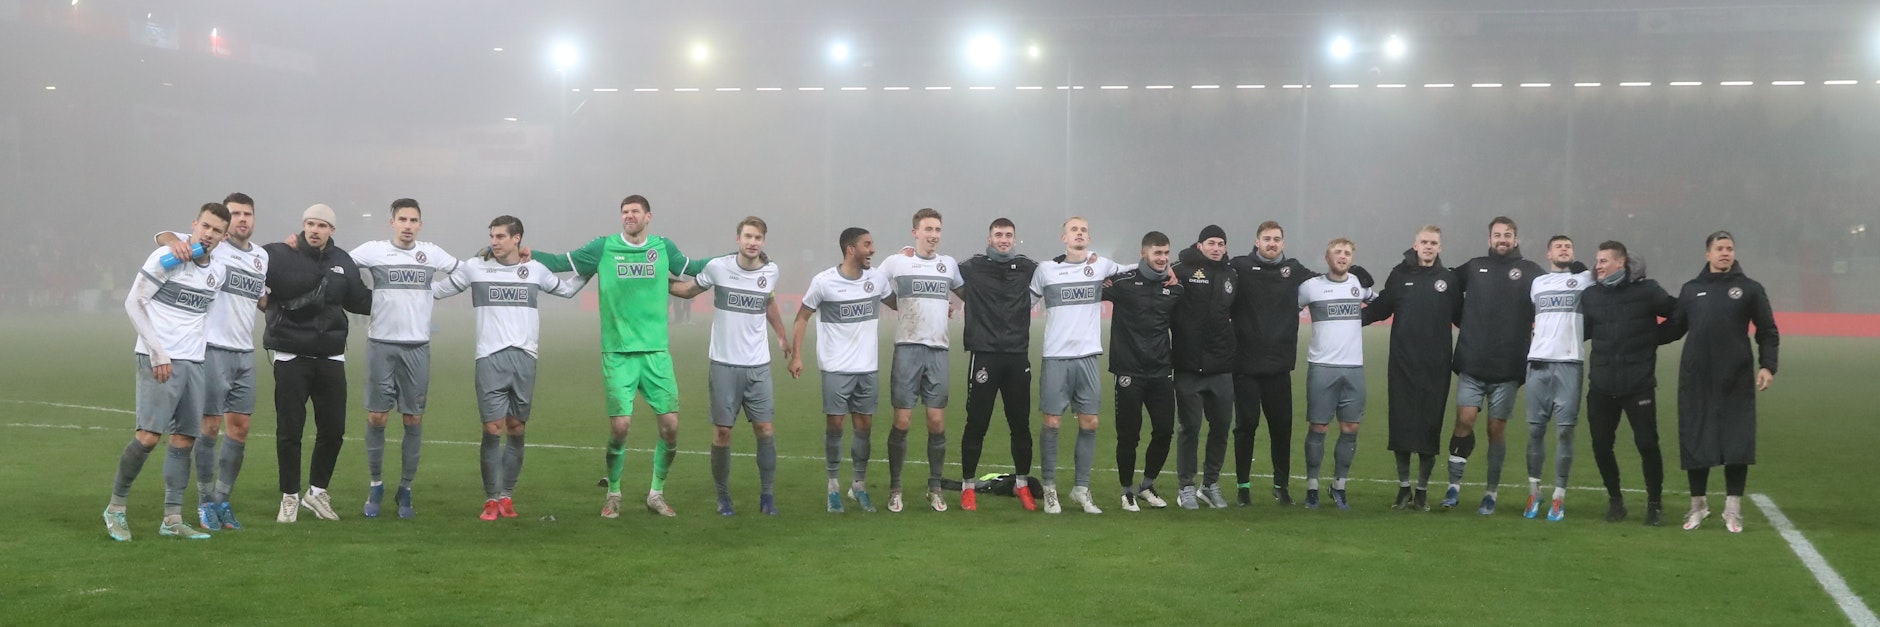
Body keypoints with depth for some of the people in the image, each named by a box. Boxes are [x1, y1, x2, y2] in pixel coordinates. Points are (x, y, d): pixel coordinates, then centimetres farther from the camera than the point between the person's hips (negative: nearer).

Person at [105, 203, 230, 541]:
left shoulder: (217, 271, 10)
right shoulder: (166, 258, -7)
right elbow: (133, 302, -7)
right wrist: (156, 352, -12)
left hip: (193, 362, 6)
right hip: (159, 360, -6)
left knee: (184, 441, 5)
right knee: (148, 436, -14)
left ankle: (172, 519, 10)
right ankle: (116, 507, 3)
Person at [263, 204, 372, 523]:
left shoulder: (343, 261, 8)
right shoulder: (278, 255, -6)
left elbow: (361, 301, 18)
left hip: (331, 356, 4)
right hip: (291, 356, -4)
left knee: (333, 429, 8)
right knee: (289, 430, 3)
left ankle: (317, 491, 27)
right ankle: (290, 497, 18)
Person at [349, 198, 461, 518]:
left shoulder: (432, 253, 7)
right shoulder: (373, 250, 0)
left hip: (417, 347, 2)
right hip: (381, 345, -2)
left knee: (414, 420, 3)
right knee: (376, 417, 1)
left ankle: (405, 490, 14)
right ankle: (375, 486, 16)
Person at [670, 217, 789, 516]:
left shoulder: (771, 271, 1)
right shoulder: (717, 267, -8)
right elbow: (689, 290, 9)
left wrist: (782, 336, 26)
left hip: (758, 366, 2)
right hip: (724, 364, -2)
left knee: (765, 429, -1)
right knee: (722, 431, 1)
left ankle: (767, 494, 11)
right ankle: (723, 495, 16)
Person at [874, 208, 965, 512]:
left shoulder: (949, 264, 11)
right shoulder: (896, 262, 1)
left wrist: (950, 306, 13)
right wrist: (905, 308, 5)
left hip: (938, 350, 3)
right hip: (907, 348, -3)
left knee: (937, 423, 1)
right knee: (902, 422, -4)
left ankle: (935, 489, 12)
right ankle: (895, 489, 6)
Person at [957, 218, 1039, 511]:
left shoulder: (1028, 268, 6)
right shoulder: (972, 267, 1)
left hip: (1018, 357, 2)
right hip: (984, 355, -2)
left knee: (1021, 424, 8)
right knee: (976, 423, 2)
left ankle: (1022, 485, 21)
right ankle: (968, 487, 13)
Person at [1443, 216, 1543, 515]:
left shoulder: (1531, 272, 3)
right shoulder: (1473, 268, 9)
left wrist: (1536, 328, -11)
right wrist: (1466, 324, 11)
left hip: (1508, 367, -1)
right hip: (1472, 364, 1)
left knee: (1497, 429, 4)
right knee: (1464, 421, -6)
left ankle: (1491, 494, 14)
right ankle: (1454, 486, 4)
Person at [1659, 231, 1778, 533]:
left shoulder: (1749, 289, 5)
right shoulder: (1691, 289, 11)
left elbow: (1768, 332, 5)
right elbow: (1673, 328, 13)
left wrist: (1767, 366, -7)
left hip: (1736, 380, -2)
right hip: (1695, 380, 2)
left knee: (1736, 442, -1)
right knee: (1695, 441, 4)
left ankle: (1732, 509, 10)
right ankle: (1698, 505, 19)